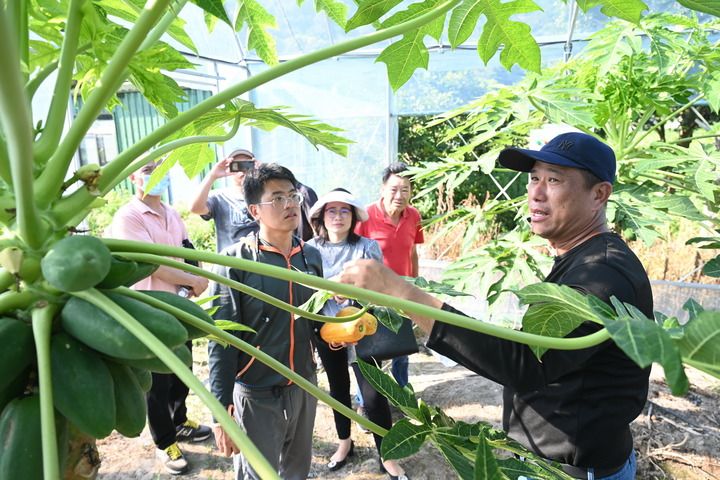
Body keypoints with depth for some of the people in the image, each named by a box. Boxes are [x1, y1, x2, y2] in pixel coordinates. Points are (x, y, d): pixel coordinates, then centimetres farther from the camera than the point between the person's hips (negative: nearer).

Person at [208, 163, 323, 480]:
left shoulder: (311, 256, 1)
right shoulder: (236, 260, -14)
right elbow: (221, 340, -14)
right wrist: (221, 410, -16)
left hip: (305, 388, 5)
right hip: (256, 396, -4)